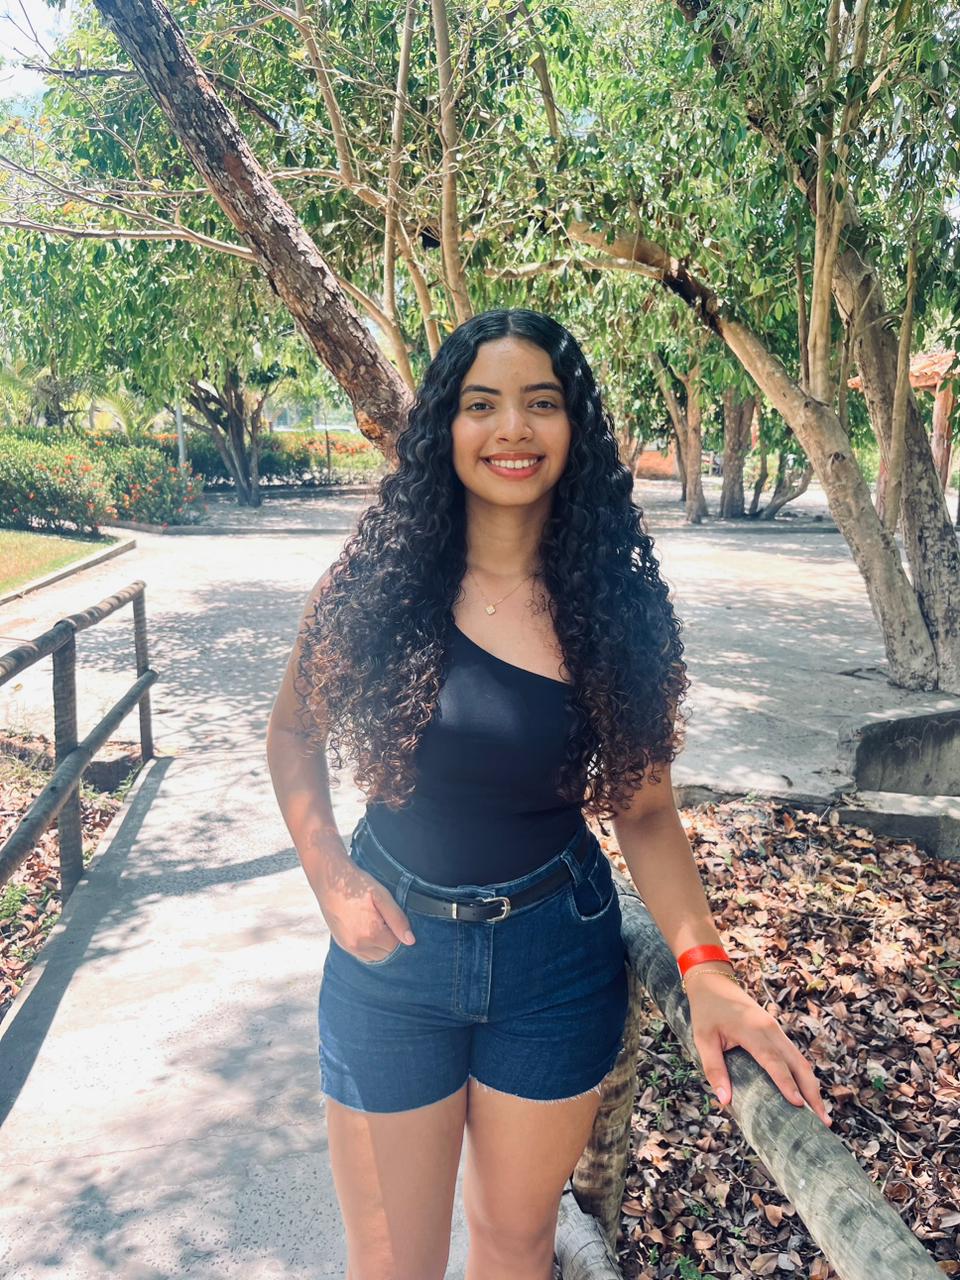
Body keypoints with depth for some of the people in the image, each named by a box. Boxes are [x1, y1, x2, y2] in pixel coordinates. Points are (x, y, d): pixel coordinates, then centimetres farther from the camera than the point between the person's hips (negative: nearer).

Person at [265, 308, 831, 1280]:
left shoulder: (616, 605, -9)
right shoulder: (378, 581, -11)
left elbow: (643, 808, -4)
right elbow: (293, 733, 3)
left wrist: (705, 969, -15)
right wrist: (331, 879, -9)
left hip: (558, 955, 1)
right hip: (393, 946, 0)